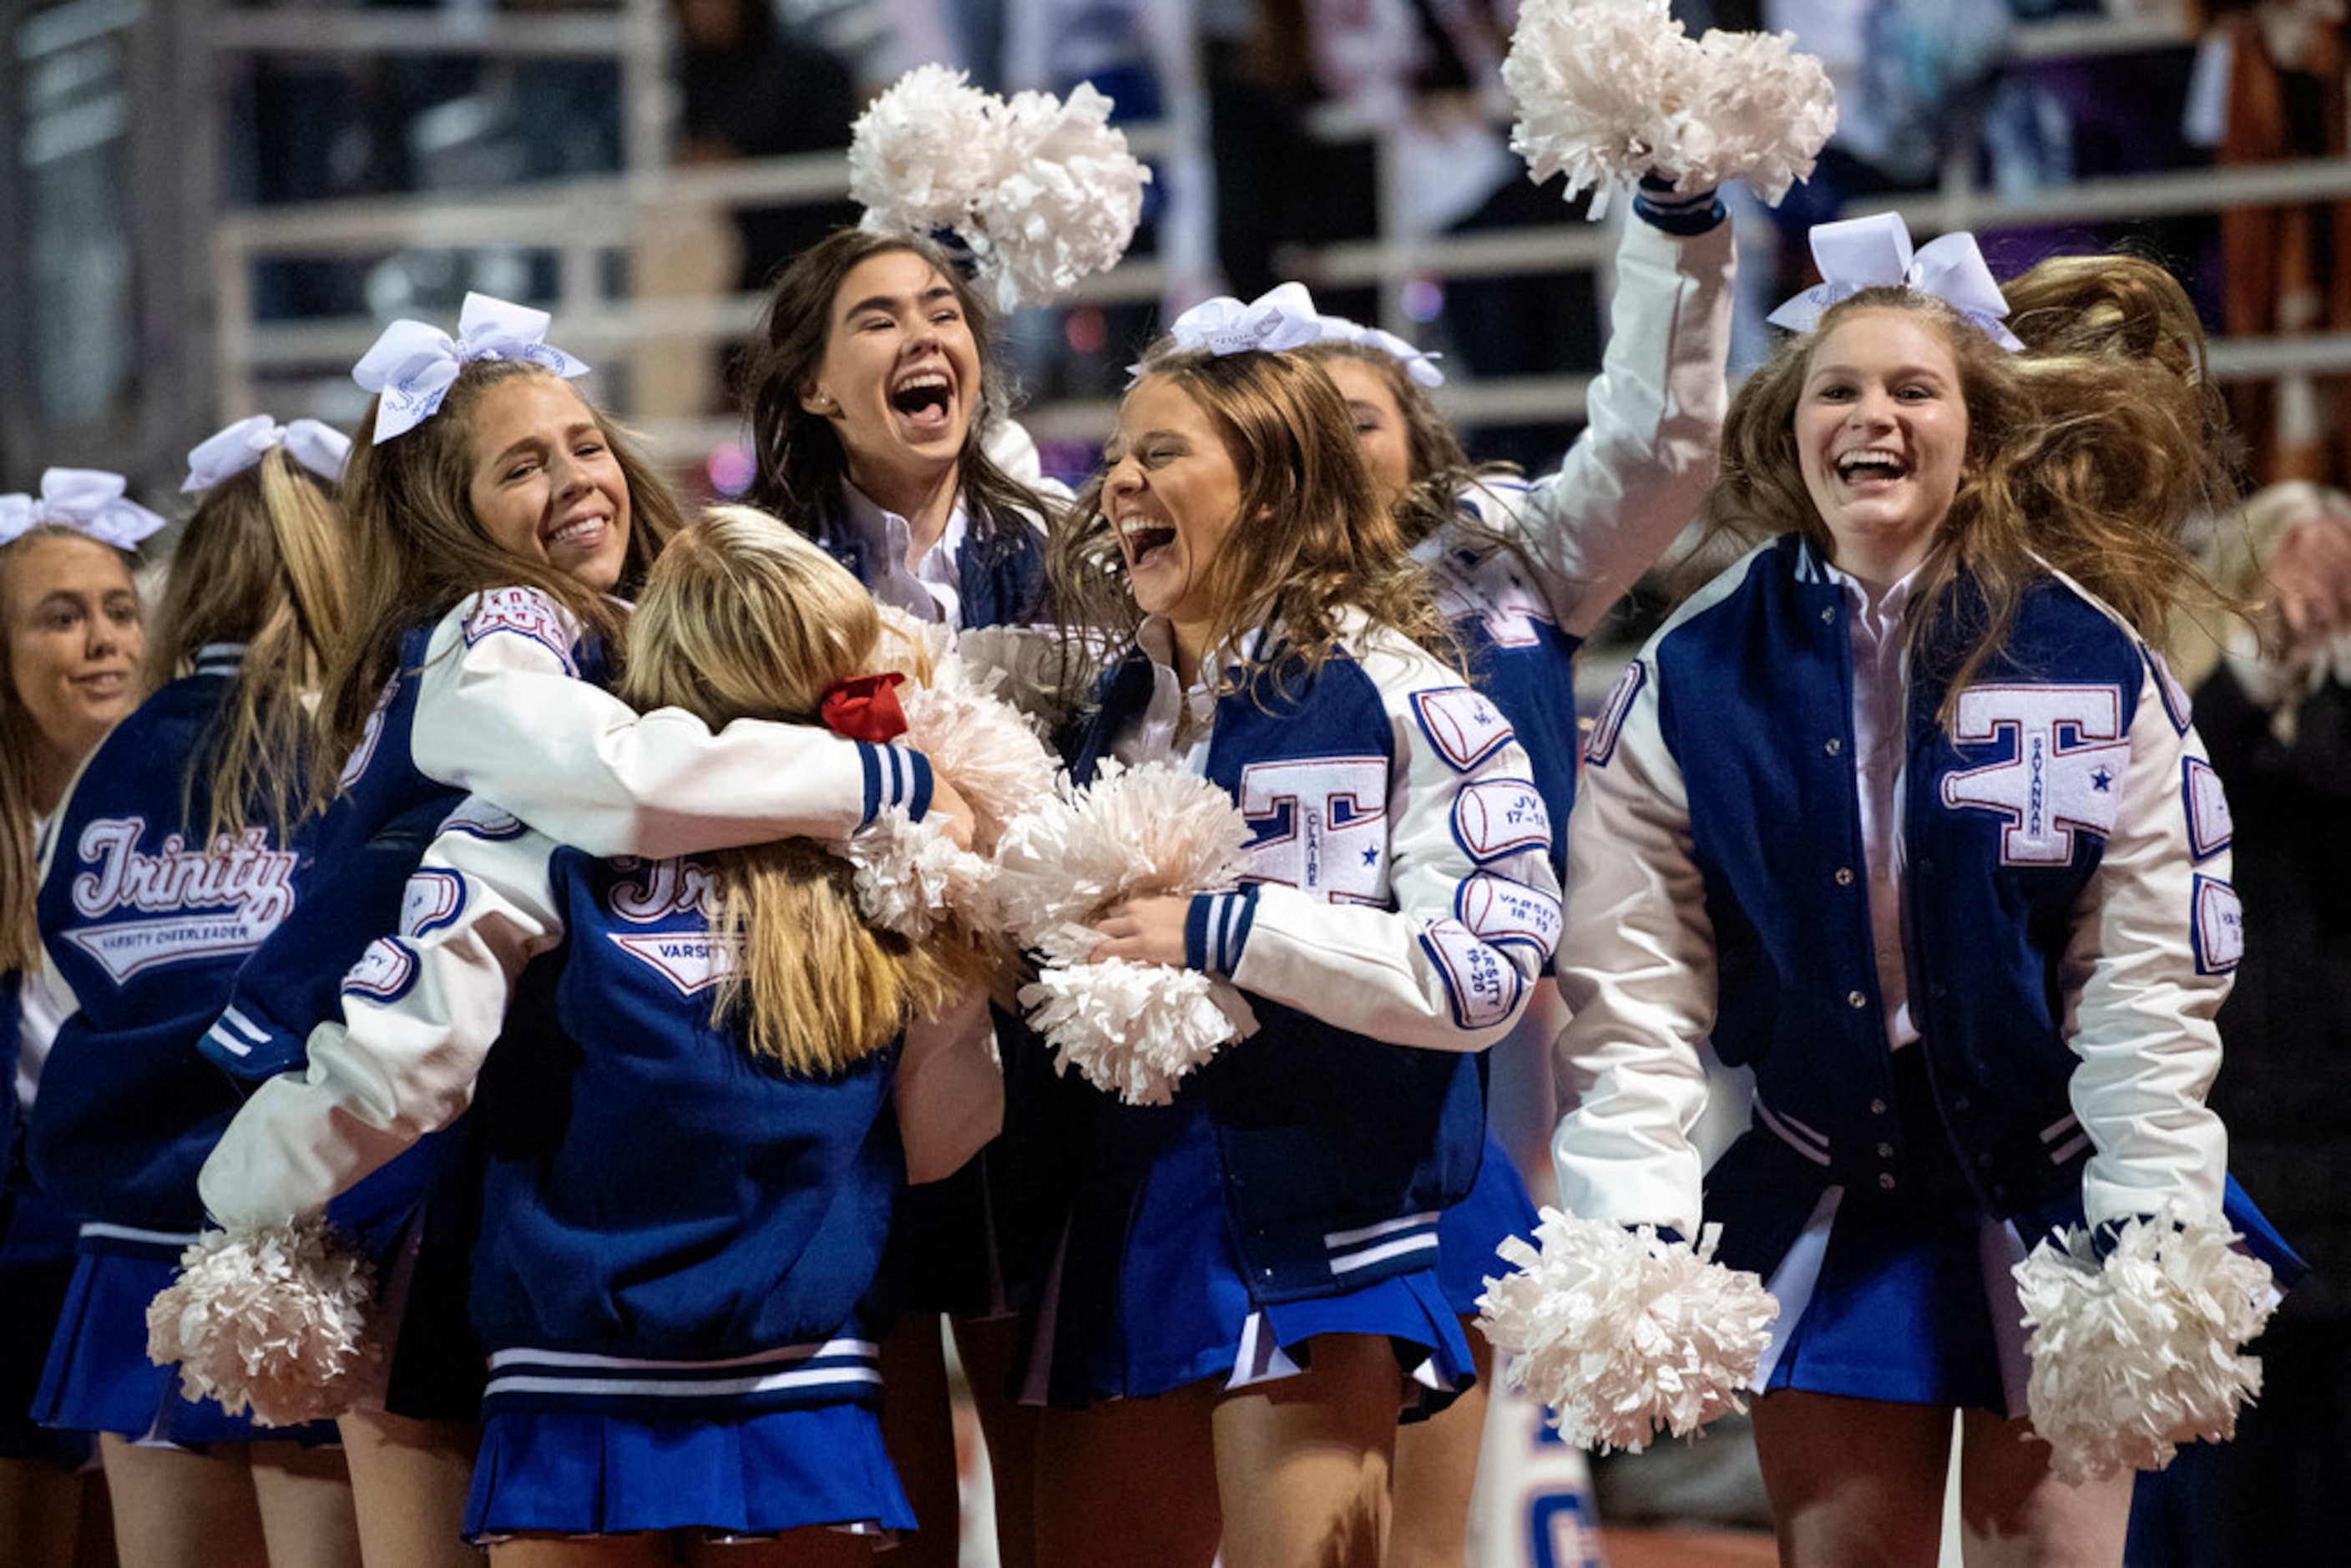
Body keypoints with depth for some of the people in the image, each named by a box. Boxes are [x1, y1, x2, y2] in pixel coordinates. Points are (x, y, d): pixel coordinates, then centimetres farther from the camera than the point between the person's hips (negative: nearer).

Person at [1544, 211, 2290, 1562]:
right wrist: (1632, 1241, -11)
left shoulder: (2097, 665, -5)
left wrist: (2150, 1243, -10)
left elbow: (2153, 982, -5)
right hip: (1822, 1214, 1)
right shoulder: (1693, 681, -1)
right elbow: (1629, 988, -3)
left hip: (2047, 1206, -1)